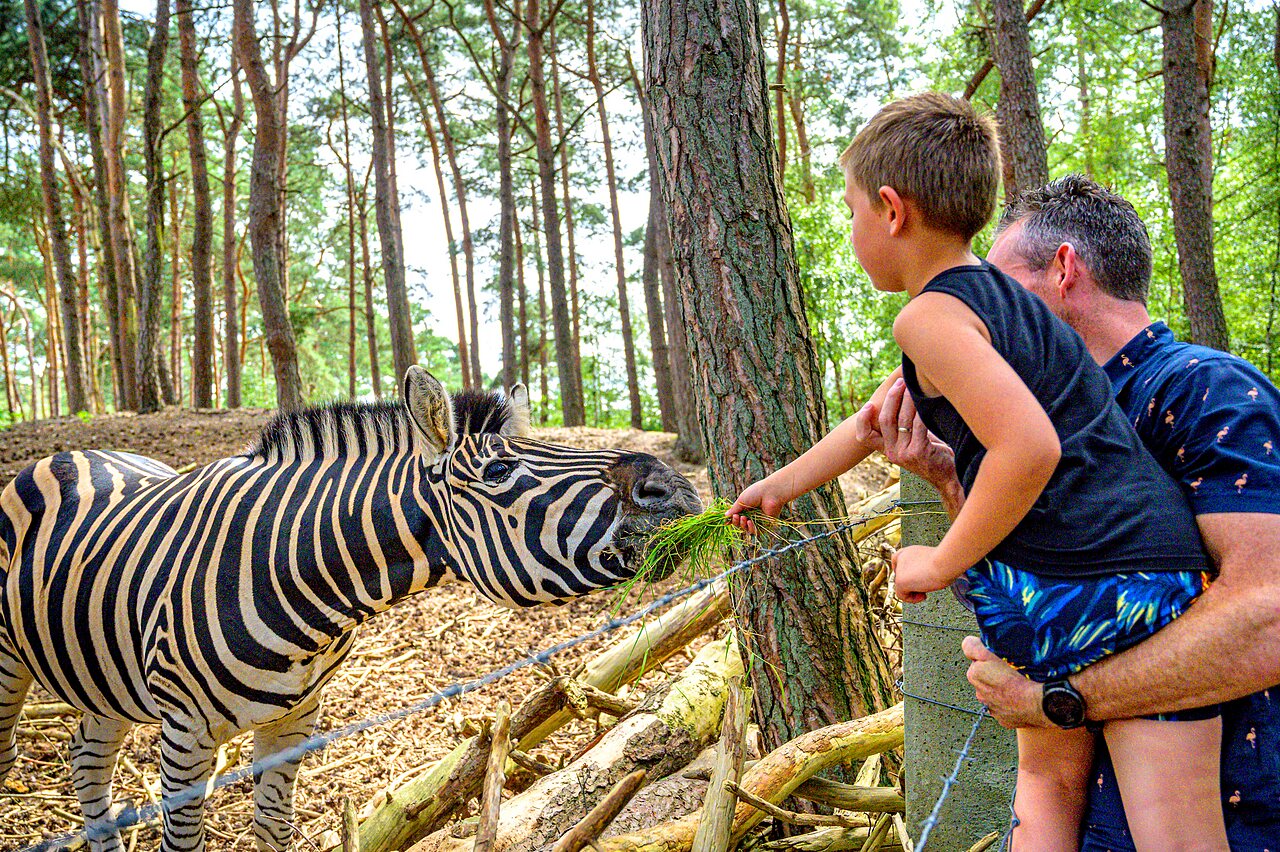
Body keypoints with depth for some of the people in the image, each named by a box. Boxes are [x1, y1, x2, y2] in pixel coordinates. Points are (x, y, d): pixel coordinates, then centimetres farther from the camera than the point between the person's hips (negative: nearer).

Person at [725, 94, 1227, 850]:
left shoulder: (930, 314, -7)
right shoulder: (1003, 297, 21)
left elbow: (1029, 446, -22)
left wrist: (943, 564, -8)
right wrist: (779, 484, 41)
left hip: (1050, 585, -7)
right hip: (1164, 564, 7)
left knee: (1051, 777, 21)